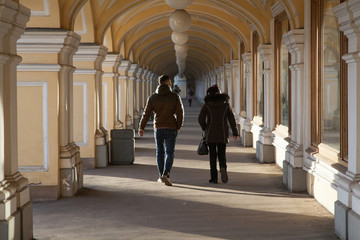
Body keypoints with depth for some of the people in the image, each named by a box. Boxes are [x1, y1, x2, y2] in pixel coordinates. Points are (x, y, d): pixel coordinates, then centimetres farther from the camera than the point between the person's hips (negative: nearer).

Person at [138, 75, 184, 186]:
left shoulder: (153, 97, 2)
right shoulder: (175, 96, -4)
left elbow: (146, 113, 0)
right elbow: (180, 112, -4)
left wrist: (141, 127, 4)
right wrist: (178, 126, 8)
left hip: (158, 128, 2)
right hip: (171, 128, -2)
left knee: (160, 152, 16)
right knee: (170, 153, 0)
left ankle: (161, 176, 19)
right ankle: (165, 174, -18)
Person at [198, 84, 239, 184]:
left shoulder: (207, 104, -1)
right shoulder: (225, 103, 4)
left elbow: (201, 119, -4)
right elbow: (231, 119, 3)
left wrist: (205, 129, 13)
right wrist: (235, 133, 8)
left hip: (210, 133, -1)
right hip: (223, 133, 1)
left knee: (212, 155, 6)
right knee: (222, 154, 10)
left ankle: (214, 177, 1)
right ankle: (223, 168, -19)